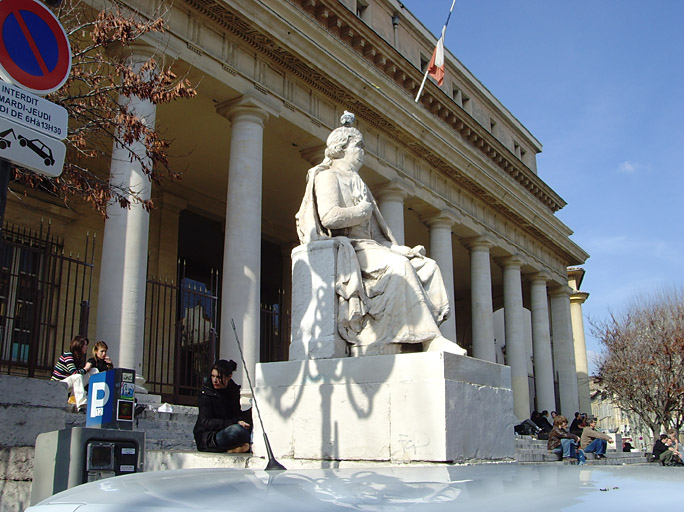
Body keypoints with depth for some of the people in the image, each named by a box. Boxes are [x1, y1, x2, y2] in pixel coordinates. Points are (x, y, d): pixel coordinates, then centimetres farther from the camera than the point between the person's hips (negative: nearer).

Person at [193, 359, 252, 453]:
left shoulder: (234, 390, 6)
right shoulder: (206, 392, -9)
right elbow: (206, 422, -17)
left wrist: (250, 412, -6)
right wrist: (235, 422, -25)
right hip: (206, 439, -6)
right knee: (237, 429, -34)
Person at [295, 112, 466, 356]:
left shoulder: (356, 182, 29)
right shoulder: (328, 176, 2)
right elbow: (329, 216, -19)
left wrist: (400, 249, 6)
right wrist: (362, 211, -4)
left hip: (368, 247, 9)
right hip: (344, 251, -9)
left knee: (428, 266, -10)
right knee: (398, 266, -33)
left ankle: (430, 339, -25)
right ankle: (430, 338, -31)